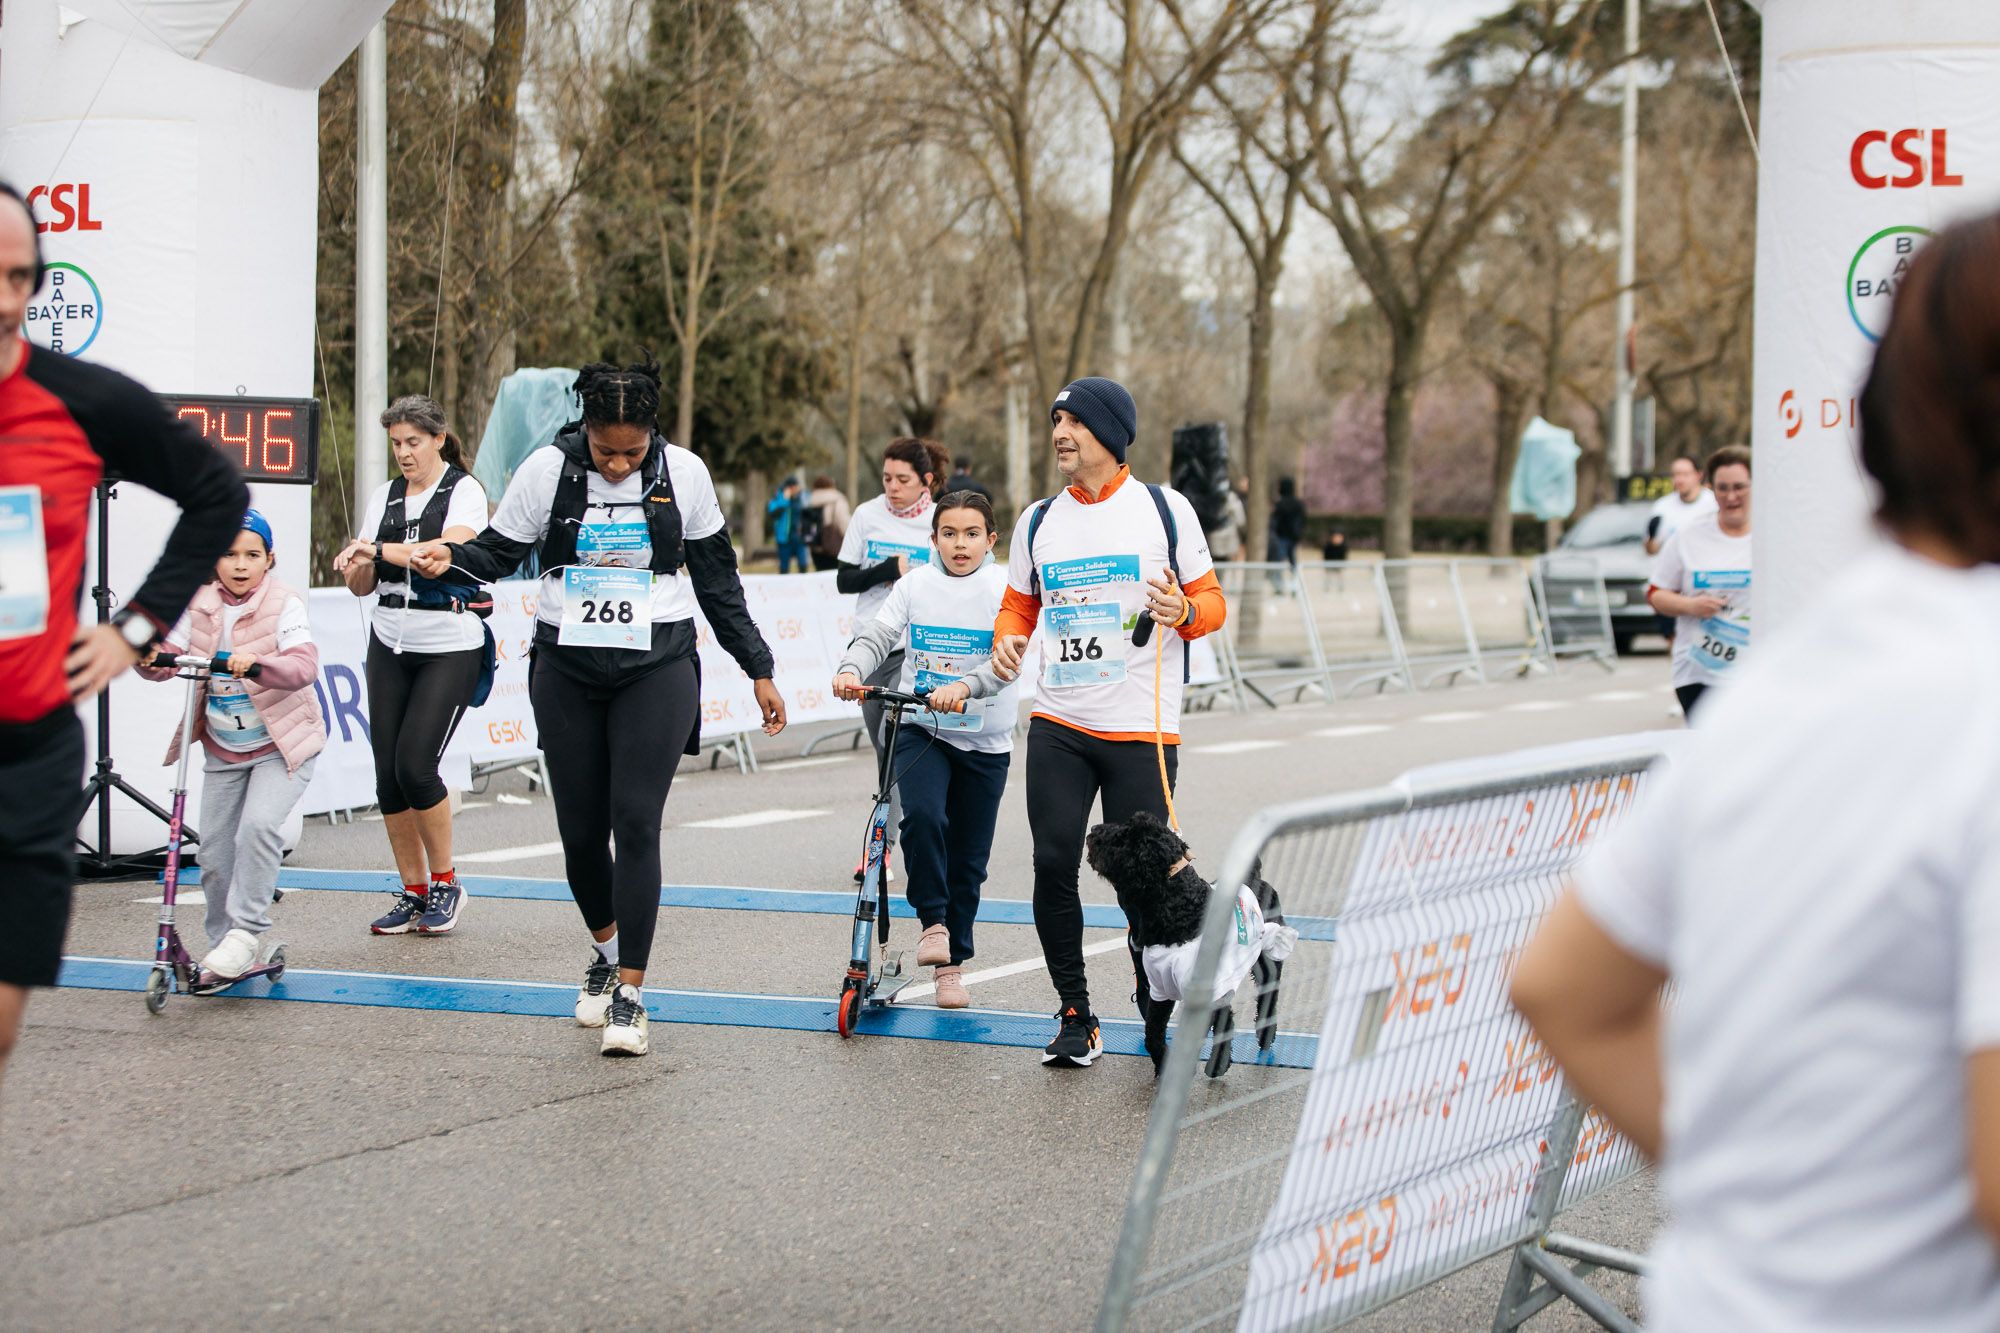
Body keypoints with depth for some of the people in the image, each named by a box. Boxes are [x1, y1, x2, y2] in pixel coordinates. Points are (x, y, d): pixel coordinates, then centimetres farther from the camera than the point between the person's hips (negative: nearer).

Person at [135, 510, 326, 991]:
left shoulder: (285, 605, -13)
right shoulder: (200, 606, 1)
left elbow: (304, 666, -28)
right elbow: (172, 656, -4)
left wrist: (256, 663, -46)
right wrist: (149, 659, -28)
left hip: (282, 744, -5)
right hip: (223, 748, 5)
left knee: (259, 825, -26)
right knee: (215, 852, 5)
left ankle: (246, 931, -15)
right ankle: (226, 952, 19)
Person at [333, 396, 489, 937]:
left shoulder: (464, 492, -4)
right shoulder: (384, 496, 12)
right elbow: (362, 584, 11)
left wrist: (379, 550, -27)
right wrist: (357, 564, -11)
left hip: (450, 647, -5)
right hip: (391, 645, 6)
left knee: (415, 766, -14)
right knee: (387, 773, 0)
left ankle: (444, 882, 5)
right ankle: (413, 893, 11)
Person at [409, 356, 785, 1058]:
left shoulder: (683, 474, -2)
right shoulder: (547, 471, -4)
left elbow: (718, 581, 8)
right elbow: (499, 552, 5)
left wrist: (758, 670, 10)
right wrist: (450, 557, -18)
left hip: (657, 671, -1)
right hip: (566, 671, 1)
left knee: (635, 821, -13)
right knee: (580, 830, 4)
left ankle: (629, 995, -9)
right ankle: (607, 953, 32)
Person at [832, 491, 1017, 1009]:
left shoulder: (1005, 589, -4)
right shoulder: (916, 584, 3)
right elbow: (877, 635, -5)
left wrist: (964, 686, -36)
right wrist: (850, 670, -27)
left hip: (984, 740, 0)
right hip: (921, 731, 0)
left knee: (968, 858, 6)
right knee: (922, 815, -27)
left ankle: (951, 965, 19)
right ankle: (933, 921, -9)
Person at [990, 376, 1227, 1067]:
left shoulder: (1165, 509, 1)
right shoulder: (1038, 522, 11)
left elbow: (1211, 601, 5)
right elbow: (1019, 604, 20)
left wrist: (1183, 611, -17)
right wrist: (1008, 640, -2)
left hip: (1142, 730, -3)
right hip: (1058, 727, 3)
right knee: (1053, 866, -6)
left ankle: (1157, 1011, 18)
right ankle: (1073, 1015, 7)